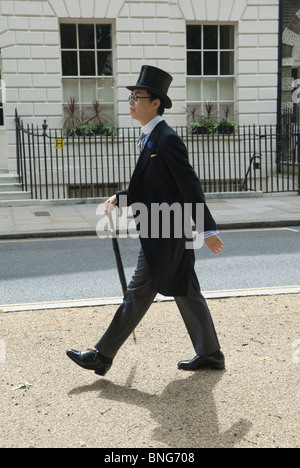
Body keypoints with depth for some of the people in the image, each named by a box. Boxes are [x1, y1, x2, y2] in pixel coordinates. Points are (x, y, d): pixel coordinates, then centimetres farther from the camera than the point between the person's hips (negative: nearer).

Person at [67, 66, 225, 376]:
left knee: (138, 295, -1)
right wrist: (119, 198, 4)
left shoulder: (167, 139, -16)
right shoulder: (150, 138, 14)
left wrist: (208, 230, -21)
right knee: (184, 293, 14)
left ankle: (102, 356, 9)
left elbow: (191, 187, -19)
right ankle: (210, 354, 25)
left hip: (163, 233, -10)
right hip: (170, 233, 10)